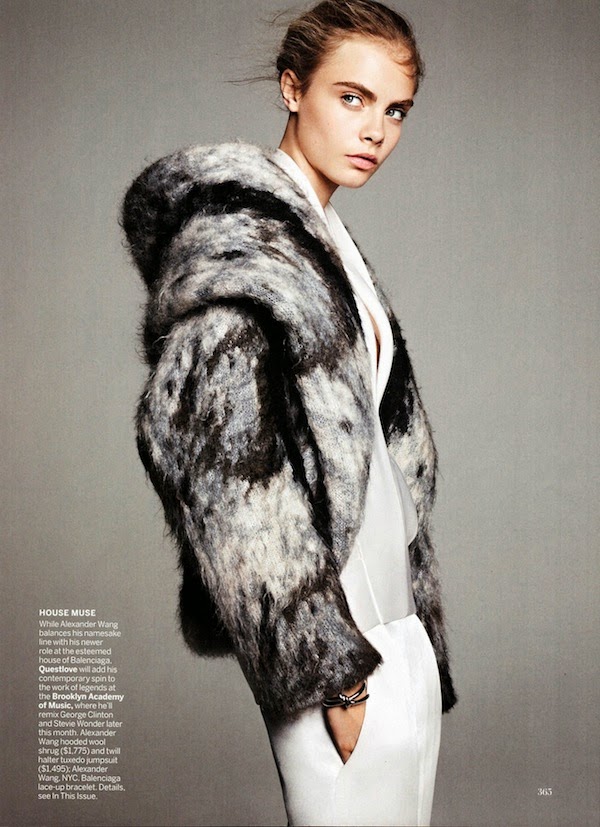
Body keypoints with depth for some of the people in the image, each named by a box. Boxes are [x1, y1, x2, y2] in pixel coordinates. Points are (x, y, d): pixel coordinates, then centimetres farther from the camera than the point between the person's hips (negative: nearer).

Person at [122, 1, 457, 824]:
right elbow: (218, 456, -21)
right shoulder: (233, 232, -12)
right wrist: (325, 660, -21)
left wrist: (412, 622, 17)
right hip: (324, 622, -9)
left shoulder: (323, 238, 15)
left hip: (393, 621, 9)